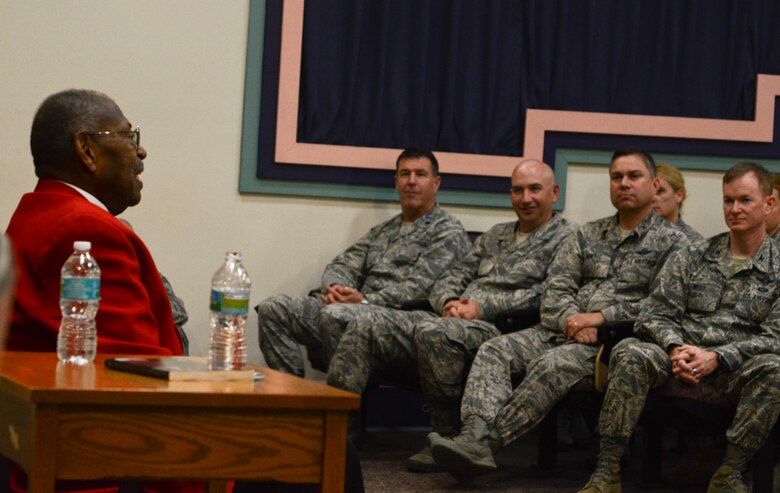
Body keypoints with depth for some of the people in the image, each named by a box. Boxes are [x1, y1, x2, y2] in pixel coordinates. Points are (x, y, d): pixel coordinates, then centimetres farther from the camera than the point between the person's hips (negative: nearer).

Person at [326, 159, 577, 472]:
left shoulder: (565, 238, 6)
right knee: (365, 325, -12)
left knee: (434, 332, -38)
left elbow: (548, 294, -10)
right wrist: (450, 302, -1)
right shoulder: (496, 236, 28)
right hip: (454, 321, 7)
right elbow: (451, 278, 23)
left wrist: (483, 307, -13)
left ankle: (448, 438, -23)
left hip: (499, 329, -7)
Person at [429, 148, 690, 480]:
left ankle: (486, 440, -34)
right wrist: (571, 319, -12)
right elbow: (556, 287, 10)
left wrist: (602, 317, -15)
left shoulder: (672, 242, 4)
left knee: (553, 365, -34)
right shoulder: (587, 235, 20)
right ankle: (475, 437, -37)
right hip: (563, 331, 6)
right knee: (494, 351, -18)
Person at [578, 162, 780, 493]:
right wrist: (675, 349, -14)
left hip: (737, 367, -2)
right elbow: (656, 315, 8)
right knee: (630, 353, -28)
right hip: (682, 357, 2)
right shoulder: (693, 257, 13)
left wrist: (717, 358, -17)